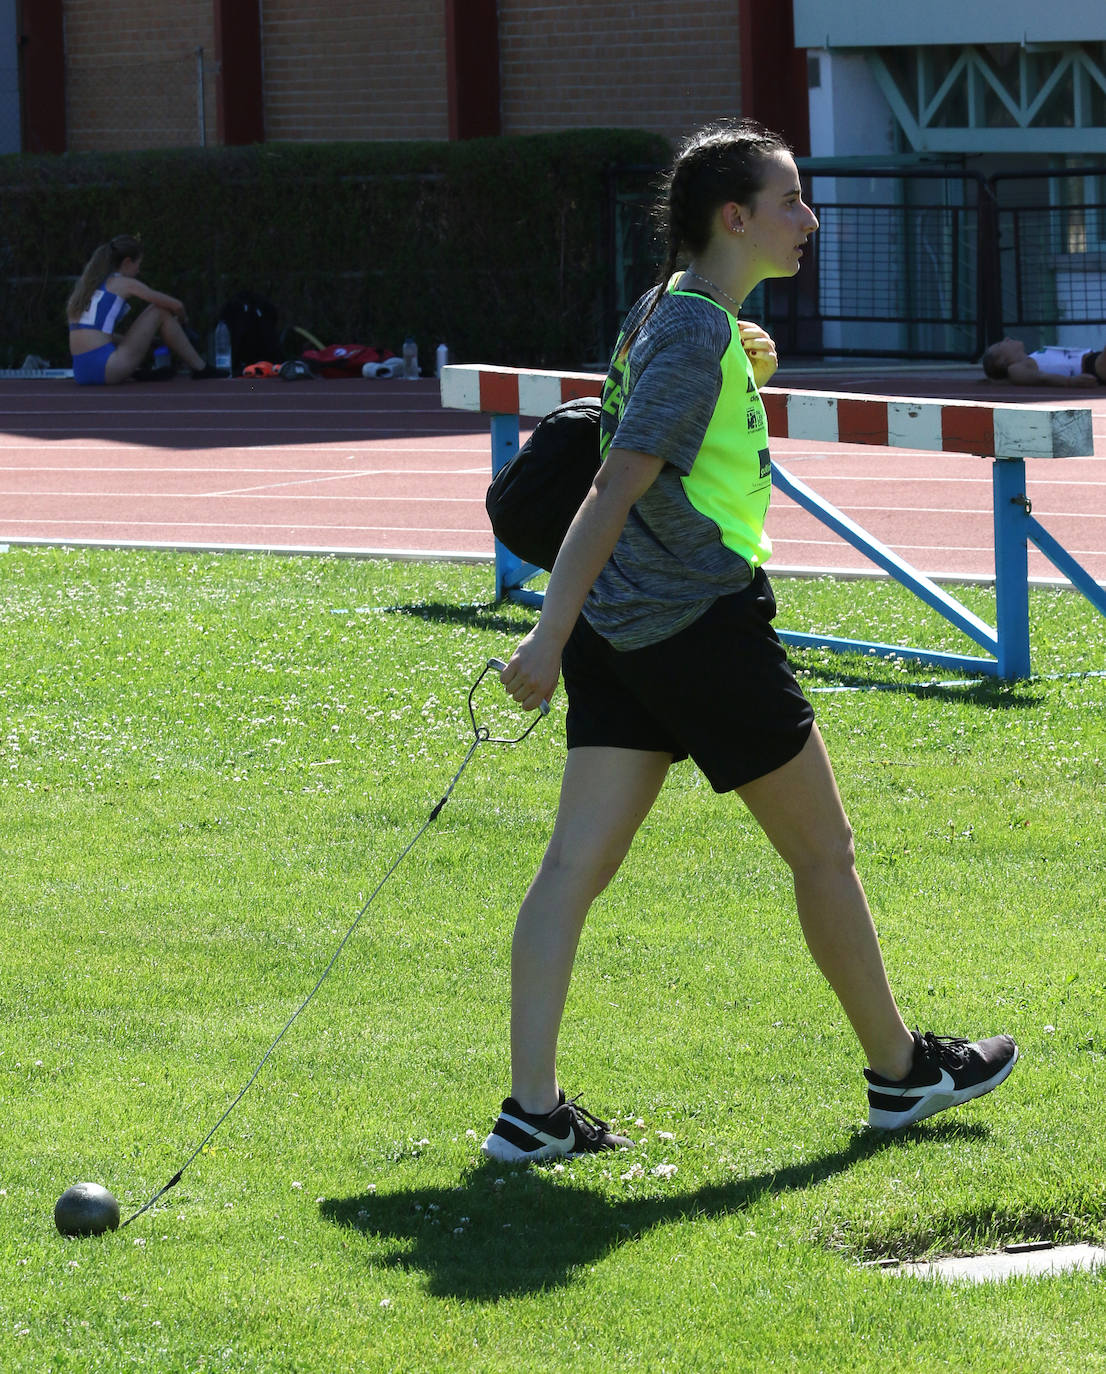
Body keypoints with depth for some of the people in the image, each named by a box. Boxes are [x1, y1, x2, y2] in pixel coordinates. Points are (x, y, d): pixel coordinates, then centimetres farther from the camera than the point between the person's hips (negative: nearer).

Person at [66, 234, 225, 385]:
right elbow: (176, 305, 5)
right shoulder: (124, 283, 1)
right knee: (160, 312, 5)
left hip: (81, 373, 8)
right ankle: (200, 368, 11)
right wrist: (183, 321, 29)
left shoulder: (86, 283, 21)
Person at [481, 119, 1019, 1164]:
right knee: (822, 851, 7)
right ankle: (899, 1071, 20)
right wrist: (550, 638, -25)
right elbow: (615, 490, -22)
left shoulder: (667, 314, 13)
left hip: (621, 636, 9)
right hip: (707, 626, -9)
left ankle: (532, 1110, -3)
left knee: (575, 865, 1)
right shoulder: (698, 333, -16)